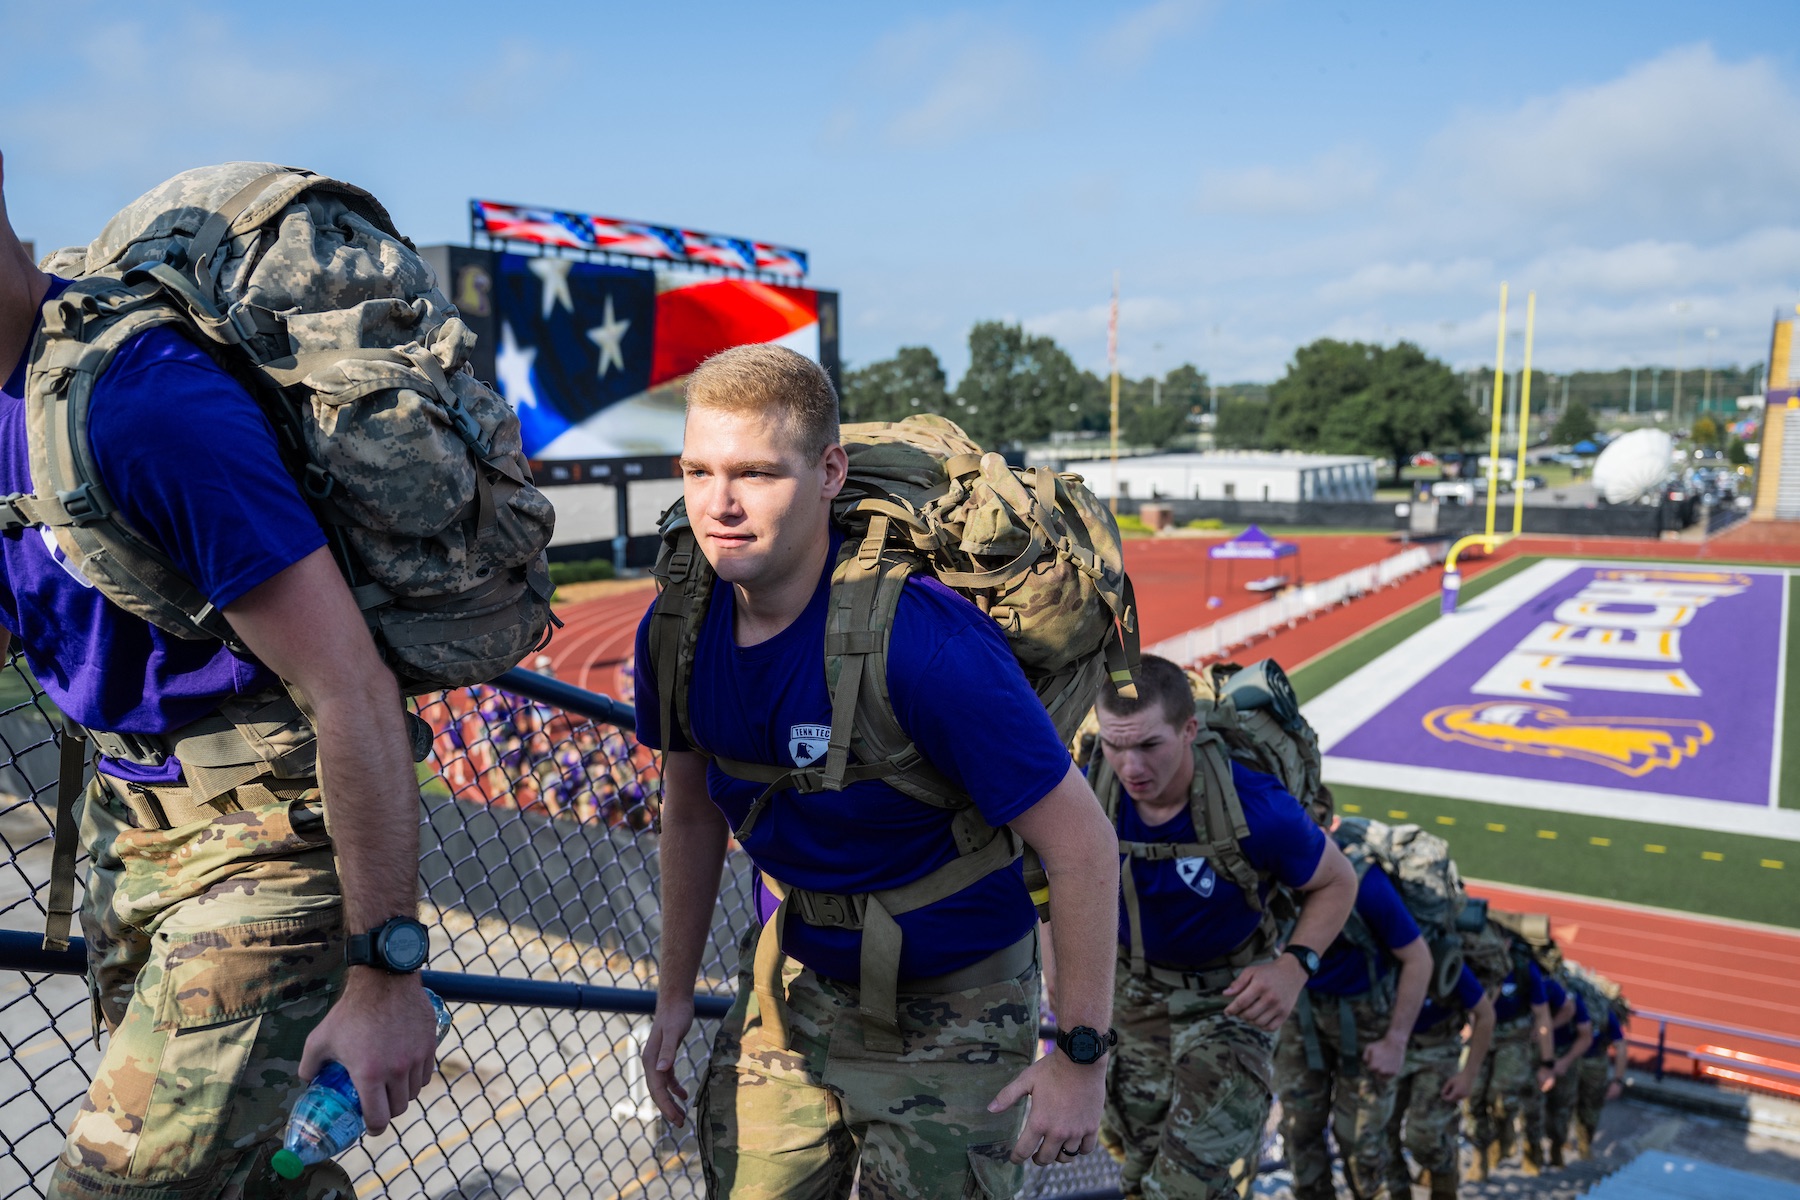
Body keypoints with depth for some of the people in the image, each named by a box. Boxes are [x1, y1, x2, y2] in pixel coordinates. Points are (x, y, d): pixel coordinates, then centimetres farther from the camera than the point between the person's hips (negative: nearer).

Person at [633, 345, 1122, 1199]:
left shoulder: (926, 642, -31)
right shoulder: (678, 627, -12)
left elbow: (1083, 843, -23)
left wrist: (1082, 1057, -15)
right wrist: (674, 993, 12)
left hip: (950, 1006, -4)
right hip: (793, 977, 5)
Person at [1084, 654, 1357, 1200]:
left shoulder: (1256, 808, -33)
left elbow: (1337, 882, -13)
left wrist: (1295, 965, -27)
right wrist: (1062, 953, -5)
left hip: (1229, 992, -3)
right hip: (1132, 984, 4)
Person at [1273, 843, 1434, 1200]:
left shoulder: (1362, 883, -31)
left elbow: (1418, 959, -19)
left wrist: (1396, 1041, -15)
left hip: (1363, 1008, -3)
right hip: (1302, 1005, 3)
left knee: (1358, 1133, 3)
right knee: (1299, 1124, 4)